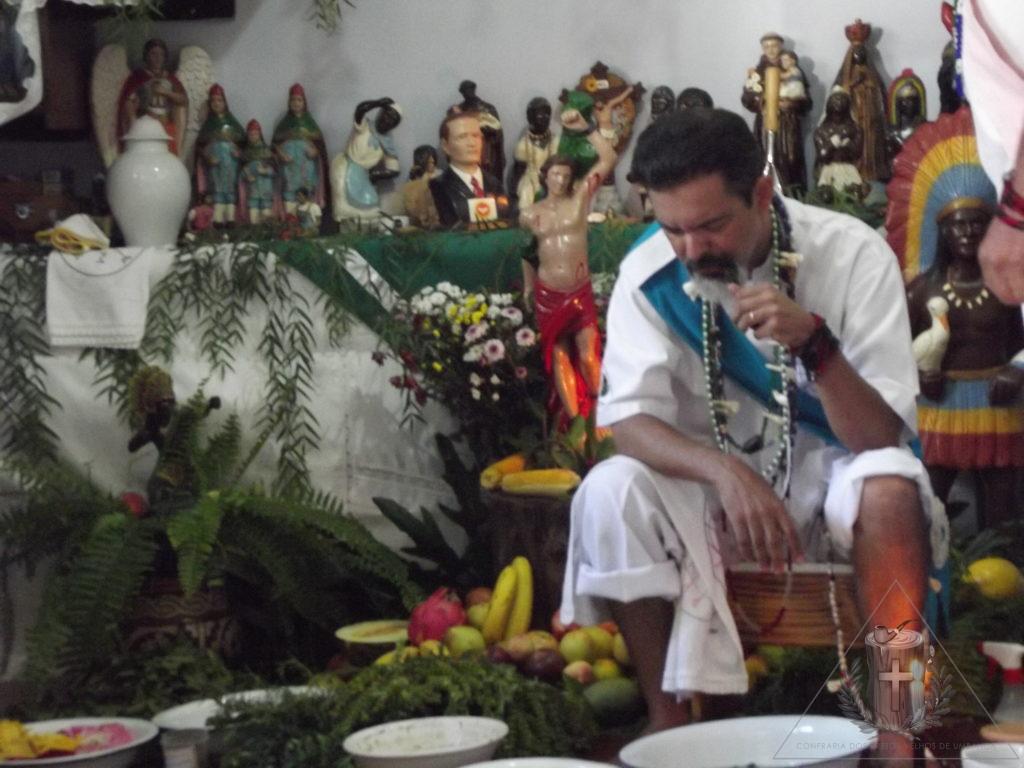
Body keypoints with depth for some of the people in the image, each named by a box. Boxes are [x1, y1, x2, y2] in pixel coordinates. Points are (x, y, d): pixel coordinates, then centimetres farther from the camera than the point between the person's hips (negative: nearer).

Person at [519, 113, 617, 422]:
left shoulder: (580, 198, -1)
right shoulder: (529, 214, 2)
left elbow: (608, 159, -7)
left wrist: (586, 129, -9)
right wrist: (528, 287, 16)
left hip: (581, 292, -1)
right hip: (548, 294, 1)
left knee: (588, 355, -4)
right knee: (559, 356, 4)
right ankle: (575, 422, 9)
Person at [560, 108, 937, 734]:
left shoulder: (853, 253, -18)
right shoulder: (650, 271, -11)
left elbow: (880, 437, -22)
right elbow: (630, 419, -17)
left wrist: (815, 342, -40)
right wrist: (726, 473, -36)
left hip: (828, 470, -2)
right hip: (711, 476, 2)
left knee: (890, 488, -35)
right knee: (609, 492, -27)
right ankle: (667, 717, -15)